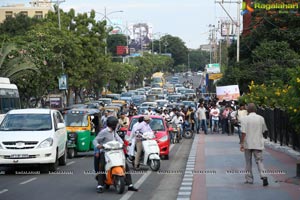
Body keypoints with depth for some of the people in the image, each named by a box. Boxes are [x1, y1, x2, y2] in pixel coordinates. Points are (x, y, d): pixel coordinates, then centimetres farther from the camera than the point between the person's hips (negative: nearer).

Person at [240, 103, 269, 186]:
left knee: (248, 162, 10)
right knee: (259, 160, 5)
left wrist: (242, 143, -8)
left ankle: (249, 179, 15)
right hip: (258, 144, 2)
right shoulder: (261, 118, 0)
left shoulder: (244, 119, -10)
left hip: (248, 144, -2)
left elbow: (243, 133, -14)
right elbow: (264, 130, 9)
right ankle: (263, 176, -16)